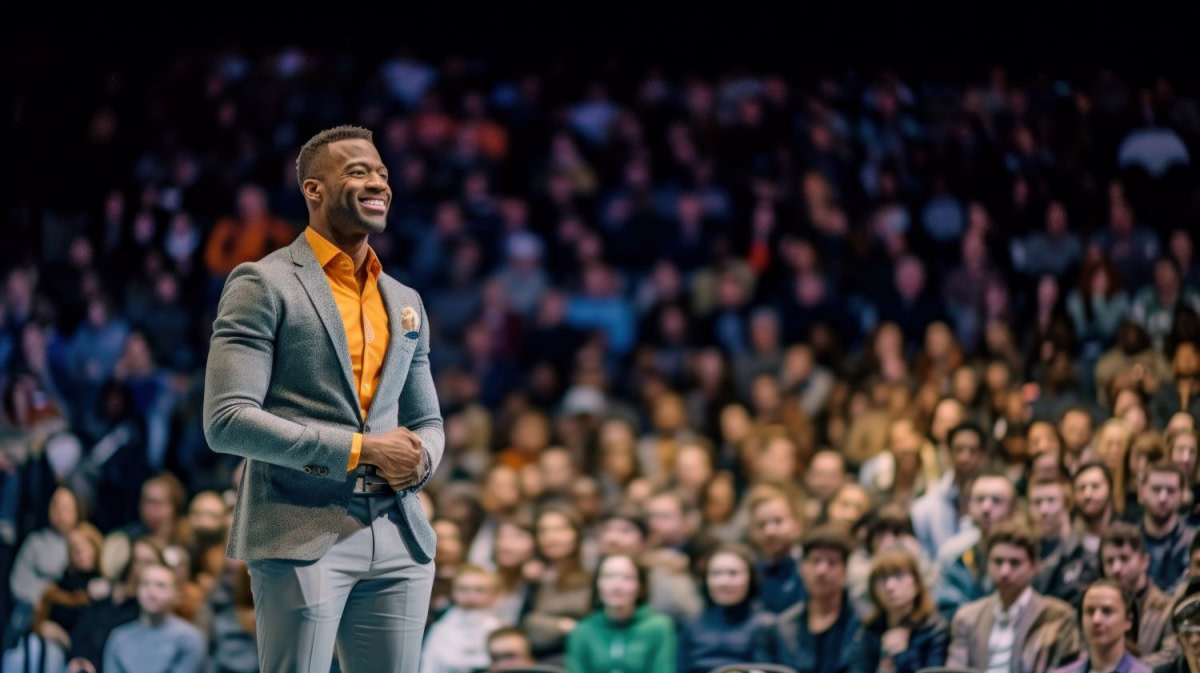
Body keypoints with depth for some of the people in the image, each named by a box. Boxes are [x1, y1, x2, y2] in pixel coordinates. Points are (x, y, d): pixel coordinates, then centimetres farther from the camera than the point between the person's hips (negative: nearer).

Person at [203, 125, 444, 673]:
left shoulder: (405, 302, 18)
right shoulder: (262, 286, -2)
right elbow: (226, 420, -11)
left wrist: (419, 459, -1)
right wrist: (358, 450, -15)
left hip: (399, 540, 6)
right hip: (302, 538, -6)